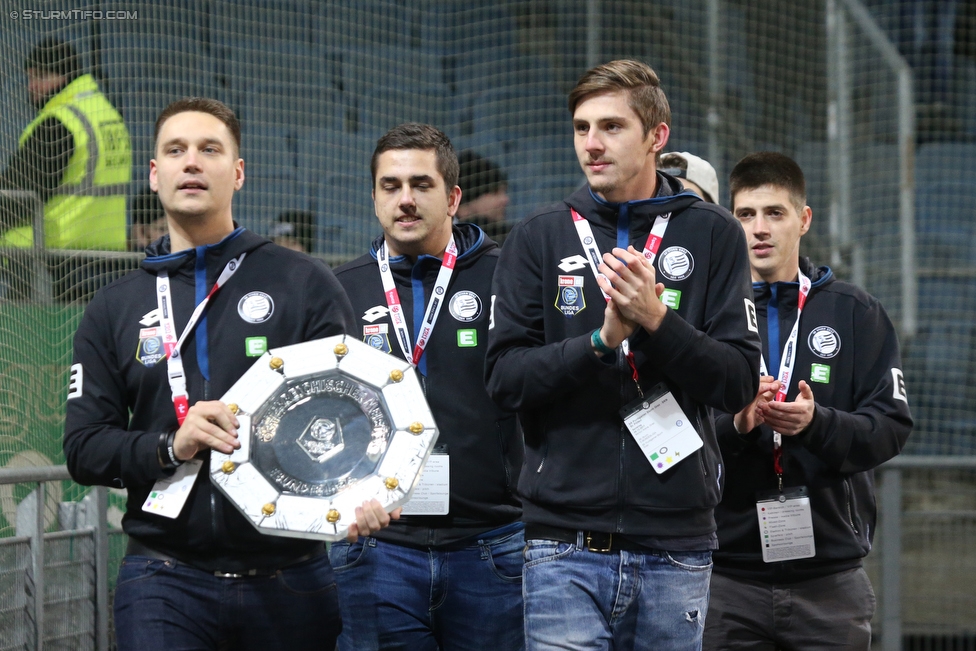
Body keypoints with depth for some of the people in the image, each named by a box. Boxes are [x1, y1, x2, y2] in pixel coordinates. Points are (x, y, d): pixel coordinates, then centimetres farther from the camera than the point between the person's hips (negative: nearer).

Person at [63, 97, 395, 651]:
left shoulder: (306, 286, 6)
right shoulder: (114, 311, 13)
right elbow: (84, 448, 9)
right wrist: (169, 447, -11)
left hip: (290, 578, -1)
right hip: (164, 581, 1)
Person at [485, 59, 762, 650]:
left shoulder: (712, 235, 5)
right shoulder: (539, 239, 7)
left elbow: (740, 383, -1)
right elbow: (506, 378, -1)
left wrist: (656, 319, -15)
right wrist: (602, 339, -16)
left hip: (677, 541, 1)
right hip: (566, 542, 0)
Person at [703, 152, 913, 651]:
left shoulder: (855, 312, 8)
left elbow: (891, 426, -1)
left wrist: (817, 423, -19)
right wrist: (735, 424, -19)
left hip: (831, 576, 0)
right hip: (730, 577, 0)